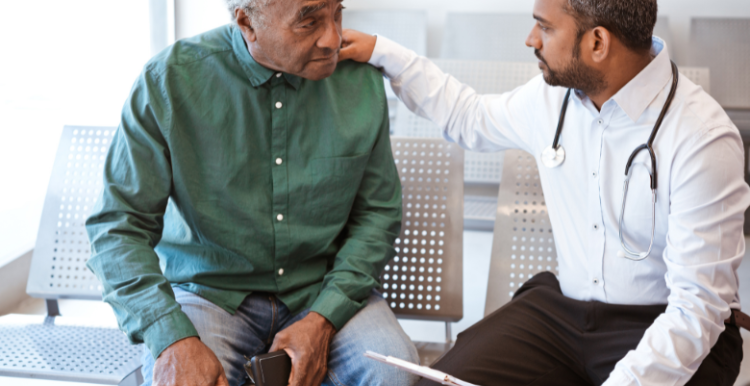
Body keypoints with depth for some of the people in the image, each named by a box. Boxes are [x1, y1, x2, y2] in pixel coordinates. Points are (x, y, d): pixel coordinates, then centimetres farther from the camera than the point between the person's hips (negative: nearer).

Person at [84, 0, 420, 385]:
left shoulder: (362, 80, -5)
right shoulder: (168, 81, -13)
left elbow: (378, 212, 2)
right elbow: (119, 226, -11)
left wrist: (323, 318, -12)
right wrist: (173, 339, -26)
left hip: (323, 291, 2)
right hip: (210, 291, -2)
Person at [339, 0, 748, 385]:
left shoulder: (703, 138, -20)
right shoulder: (553, 94, 1)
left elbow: (698, 307, -22)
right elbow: (471, 119, 24)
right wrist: (381, 51, 21)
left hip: (666, 330, -4)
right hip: (561, 308, 5)